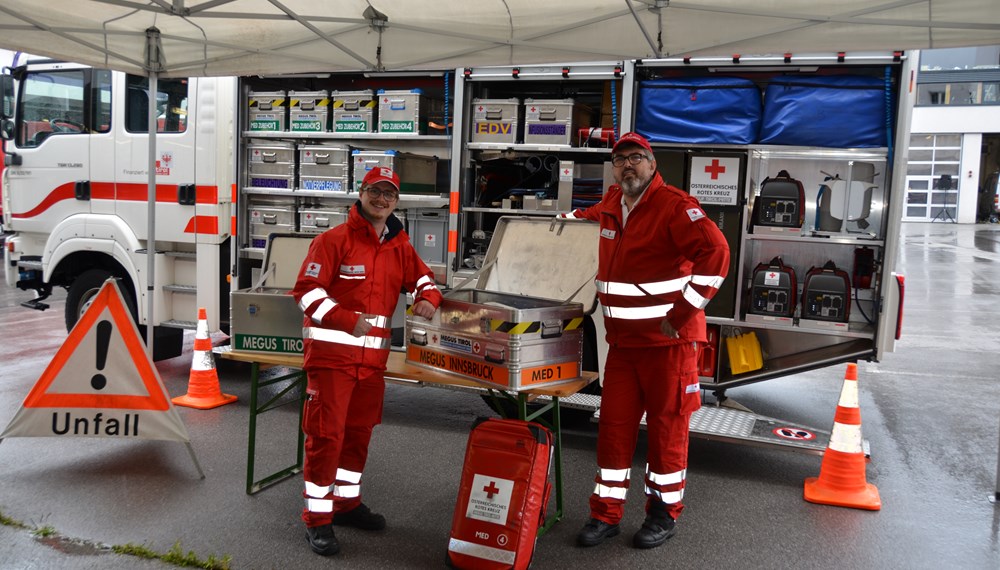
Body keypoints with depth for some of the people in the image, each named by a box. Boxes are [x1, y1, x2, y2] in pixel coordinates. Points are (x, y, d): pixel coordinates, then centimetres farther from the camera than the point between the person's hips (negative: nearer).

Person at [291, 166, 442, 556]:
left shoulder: (400, 246, 11)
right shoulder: (334, 240, -8)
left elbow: (422, 279, 20)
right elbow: (307, 290, -12)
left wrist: (427, 298, -4)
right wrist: (347, 320, -23)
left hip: (374, 355, 7)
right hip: (331, 351, -6)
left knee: (359, 432, 16)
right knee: (326, 433, -4)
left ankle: (347, 502, 32)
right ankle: (318, 518, 6)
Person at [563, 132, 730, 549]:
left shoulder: (673, 205, -13)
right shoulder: (610, 204, 11)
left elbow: (715, 253, -24)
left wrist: (682, 314, -24)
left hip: (668, 340, -6)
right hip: (622, 341, 7)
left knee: (666, 428, 6)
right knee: (613, 426, 8)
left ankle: (664, 514, 22)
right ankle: (606, 514, 20)